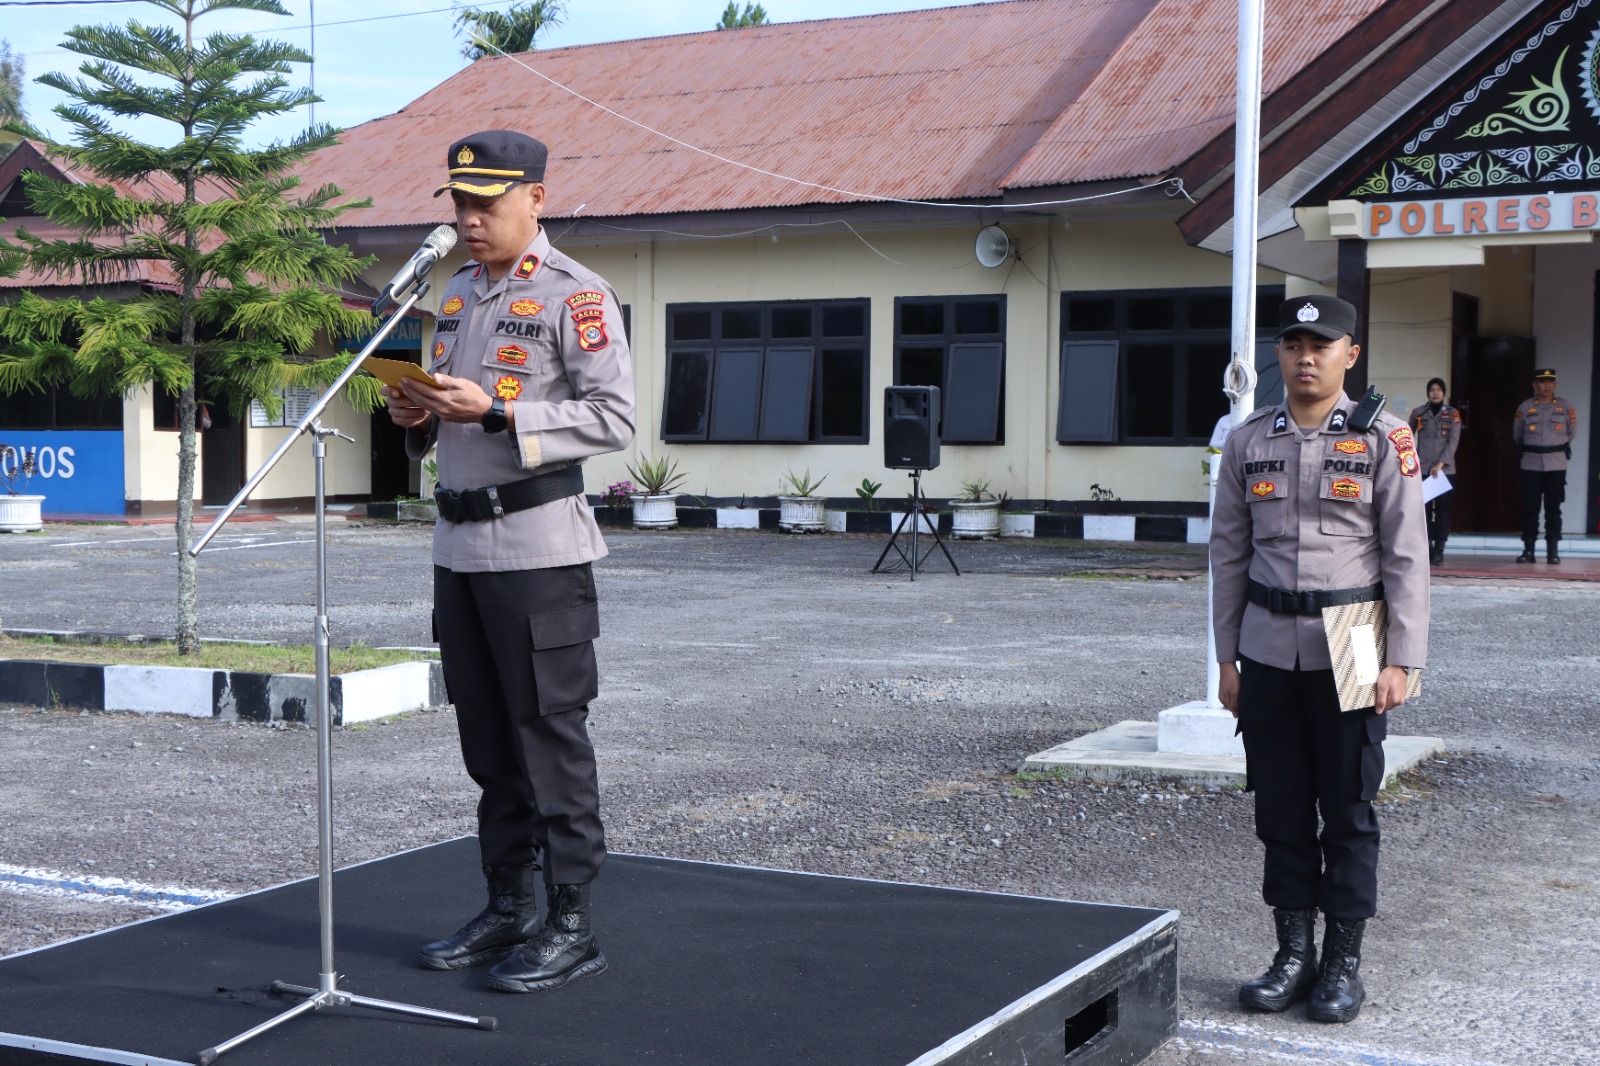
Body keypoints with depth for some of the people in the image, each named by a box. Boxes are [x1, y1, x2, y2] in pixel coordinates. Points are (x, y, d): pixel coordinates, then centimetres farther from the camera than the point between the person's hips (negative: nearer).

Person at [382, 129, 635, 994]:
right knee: (487, 737, 12)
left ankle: (571, 924, 4)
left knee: (551, 733, -4)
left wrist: (495, 413, -20)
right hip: (458, 543, 8)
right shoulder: (455, 295, 17)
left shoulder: (576, 296, -7)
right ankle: (506, 908, 23)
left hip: (537, 545, -8)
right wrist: (418, 416, 4)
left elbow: (613, 419, -15)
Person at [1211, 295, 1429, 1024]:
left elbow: (1406, 558, -3)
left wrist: (1401, 660, -8)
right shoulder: (1248, 442, 7)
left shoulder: (1382, 440, -1)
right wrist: (1226, 657, 8)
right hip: (1269, 650, 3)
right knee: (1280, 809, 8)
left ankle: (1344, 960, 14)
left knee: (1348, 811, 3)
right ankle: (1293, 952, 19)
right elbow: (1229, 554, 11)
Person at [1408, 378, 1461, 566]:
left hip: (1445, 470, -1)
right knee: (1424, 510, -3)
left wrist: (1441, 464, -12)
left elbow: (1453, 441, -3)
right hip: (1423, 469, 1)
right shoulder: (1418, 413, 8)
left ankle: (1439, 551, -2)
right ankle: (1427, 549, -2)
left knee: (1443, 510, -2)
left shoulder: (1453, 414, 5)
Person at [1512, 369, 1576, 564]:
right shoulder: (1525, 407, 4)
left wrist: (1573, 422, 0)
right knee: (1530, 508, 0)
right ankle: (1528, 550, 5)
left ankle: (1553, 551, 6)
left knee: (1553, 509, 2)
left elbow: (1571, 434, 13)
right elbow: (1517, 435, 14)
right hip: (1531, 464, 0)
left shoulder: (1565, 407, 5)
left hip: (1556, 464, 0)